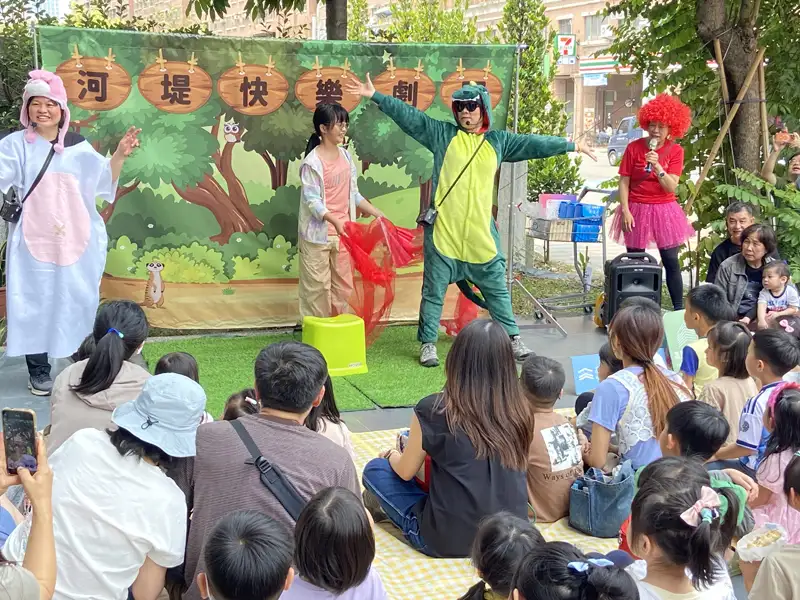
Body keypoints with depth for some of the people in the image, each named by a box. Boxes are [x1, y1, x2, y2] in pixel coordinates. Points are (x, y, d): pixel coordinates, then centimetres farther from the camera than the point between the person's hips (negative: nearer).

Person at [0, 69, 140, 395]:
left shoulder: (77, 146, 6)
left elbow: (106, 181, 3)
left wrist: (120, 155, -11)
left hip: (76, 241, 2)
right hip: (33, 242, -2)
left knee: (77, 302, 8)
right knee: (35, 304, 1)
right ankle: (38, 371, 12)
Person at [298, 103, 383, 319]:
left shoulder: (345, 156, 7)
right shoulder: (312, 163, -15)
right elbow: (312, 201, -20)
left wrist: (378, 214, 8)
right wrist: (335, 221, -34)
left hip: (343, 233, 7)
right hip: (318, 234, -7)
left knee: (343, 285, 13)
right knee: (317, 286, 3)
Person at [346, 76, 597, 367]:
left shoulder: (498, 141, 11)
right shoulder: (442, 134, 4)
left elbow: (535, 144, 16)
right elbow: (408, 115, 0)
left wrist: (572, 145, 18)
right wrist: (375, 96, -5)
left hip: (481, 234, 2)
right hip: (442, 231, -2)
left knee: (497, 289, 11)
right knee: (434, 290, 4)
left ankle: (512, 338, 24)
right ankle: (428, 343, 15)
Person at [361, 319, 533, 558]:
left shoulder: (434, 410, -17)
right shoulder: (519, 411, -7)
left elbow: (406, 472, -1)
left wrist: (393, 456, 22)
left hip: (450, 540, -4)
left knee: (375, 469, 14)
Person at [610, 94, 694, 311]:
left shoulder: (675, 151, -2)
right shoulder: (634, 148, -4)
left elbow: (671, 187, -10)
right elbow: (624, 182, -3)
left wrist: (657, 166, -23)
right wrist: (625, 210, -11)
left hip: (664, 211, 1)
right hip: (637, 210, 0)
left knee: (671, 260, -1)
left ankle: (679, 308, 6)